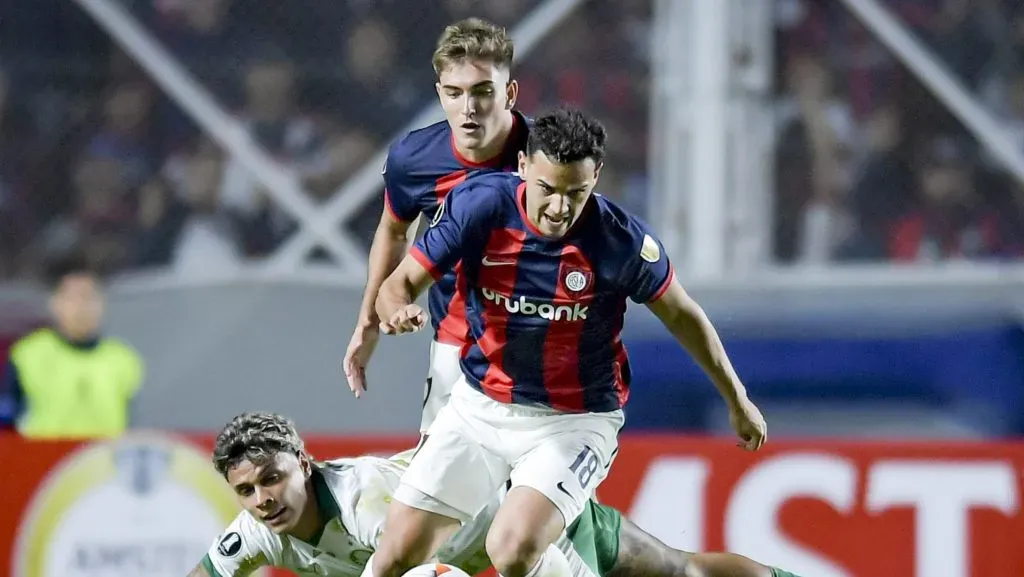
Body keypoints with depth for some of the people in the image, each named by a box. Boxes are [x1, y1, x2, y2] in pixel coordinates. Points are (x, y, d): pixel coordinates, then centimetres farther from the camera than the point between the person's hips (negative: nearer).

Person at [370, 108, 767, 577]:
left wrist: (737, 400, 11)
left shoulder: (622, 240, -19)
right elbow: (400, 284, -11)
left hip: (573, 424, -3)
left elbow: (681, 314, -1)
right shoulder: (479, 205, -16)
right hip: (479, 409, 3)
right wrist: (398, 312, -36)